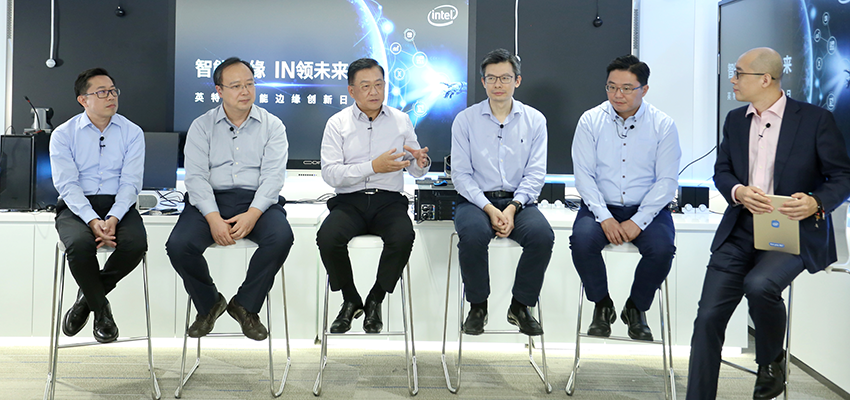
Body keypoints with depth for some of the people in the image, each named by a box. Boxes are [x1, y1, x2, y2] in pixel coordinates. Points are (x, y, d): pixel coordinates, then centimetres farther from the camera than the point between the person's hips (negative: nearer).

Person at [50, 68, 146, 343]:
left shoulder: (132, 133, 7)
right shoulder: (63, 135, 4)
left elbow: (130, 182, -2)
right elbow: (66, 184, -6)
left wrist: (113, 219, -20)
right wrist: (93, 221, -23)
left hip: (119, 205, 1)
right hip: (76, 207, -1)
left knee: (136, 243, -31)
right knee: (80, 244, -35)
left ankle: (88, 296, -3)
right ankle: (100, 308, -6)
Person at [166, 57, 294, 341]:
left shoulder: (272, 125, 8)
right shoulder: (202, 126, 9)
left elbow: (273, 176, -3)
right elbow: (195, 176, -2)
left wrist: (253, 214, -20)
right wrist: (213, 218, -19)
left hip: (257, 201, 0)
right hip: (210, 200, 1)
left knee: (281, 237, -31)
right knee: (178, 245, -25)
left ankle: (245, 306, -8)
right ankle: (209, 304, 4)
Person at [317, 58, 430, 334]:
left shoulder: (401, 121, 11)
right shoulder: (337, 123, 5)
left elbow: (415, 171, 14)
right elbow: (330, 173, -7)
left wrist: (422, 162, -12)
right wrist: (374, 167, -18)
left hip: (389, 200, 1)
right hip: (349, 200, -1)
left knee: (403, 237, -31)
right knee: (327, 238, -30)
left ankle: (375, 301, -6)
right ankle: (351, 301, -3)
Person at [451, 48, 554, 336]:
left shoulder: (534, 120, 8)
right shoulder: (465, 120, 5)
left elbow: (535, 173, 1)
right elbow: (461, 174, -1)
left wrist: (512, 207, -15)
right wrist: (489, 208, -15)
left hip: (518, 201, 1)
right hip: (476, 199, -1)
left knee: (543, 235, -29)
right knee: (473, 234, -34)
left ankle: (520, 307, -7)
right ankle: (477, 307, -10)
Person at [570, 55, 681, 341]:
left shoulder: (663, 125, -1)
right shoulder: (590, 121, 1)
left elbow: (667, 181, -4)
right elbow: (583, 175, -3)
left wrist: (638, 222, -16)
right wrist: (605, 218, -16)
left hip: (647, 209, 0)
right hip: (600, 206, 1)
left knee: (662, 248, -28)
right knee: (582, 240, -29)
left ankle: (636, 308, 1)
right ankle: (602, 306, -2)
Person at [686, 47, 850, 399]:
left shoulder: (815, 119, -2)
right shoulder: (735, 120, 13)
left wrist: (816, 203, -21)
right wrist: (739, 192, -9)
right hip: (741, 231, 5)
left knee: (759, 284, -33)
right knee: (708, 316, -8)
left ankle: (771, 363, -3)